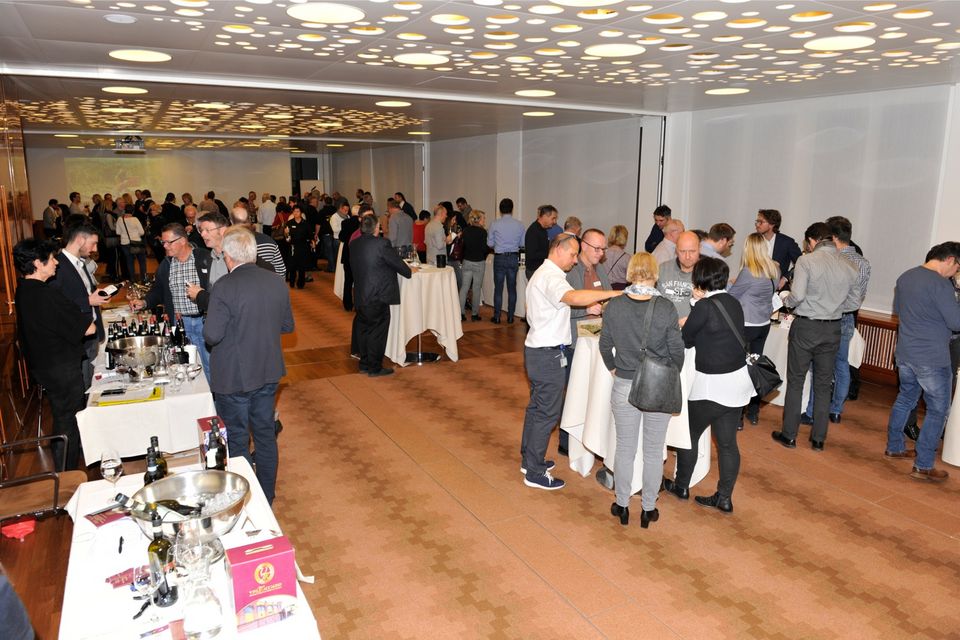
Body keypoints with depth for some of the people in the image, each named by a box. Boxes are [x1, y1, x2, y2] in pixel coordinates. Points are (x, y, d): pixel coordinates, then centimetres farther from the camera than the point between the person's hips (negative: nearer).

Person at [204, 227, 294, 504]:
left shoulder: (225, 287, -19)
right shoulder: (276, 282, -3)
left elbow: (212, 335, -20)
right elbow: (287, 325, 6)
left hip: (234, 377, -5)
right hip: (269, 372, 5)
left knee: (237, 441, 11)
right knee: (265, 434, 18)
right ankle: (267, 496, 33)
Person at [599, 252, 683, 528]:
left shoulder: (613, 307, -11)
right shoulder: (666, 309, -15)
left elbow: (605, 345, 1)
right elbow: (677, 351, -7)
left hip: (624, 387, 1)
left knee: (625, 450, 16)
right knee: (653, 452, 15)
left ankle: (622, 506, 30)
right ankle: (648, 509, 28)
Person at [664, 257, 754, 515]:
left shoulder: (704, 306, -16)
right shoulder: (733, 302, 5)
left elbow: (686, 340, -6)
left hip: (712, 384, -7)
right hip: (738, 380, 7)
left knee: (690, 434, 13)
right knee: (727, 442, 12)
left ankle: (681, 486, 29)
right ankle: (724, 498, 21)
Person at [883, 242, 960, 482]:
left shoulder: (905, 277, 6)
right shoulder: (940, 284, -19)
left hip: (905, 354, 8)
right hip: (932, 359, -8)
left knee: (905, 398, 22)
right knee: (938, 410, 3)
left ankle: (894, 447, 33)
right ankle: (923, 466, 5)